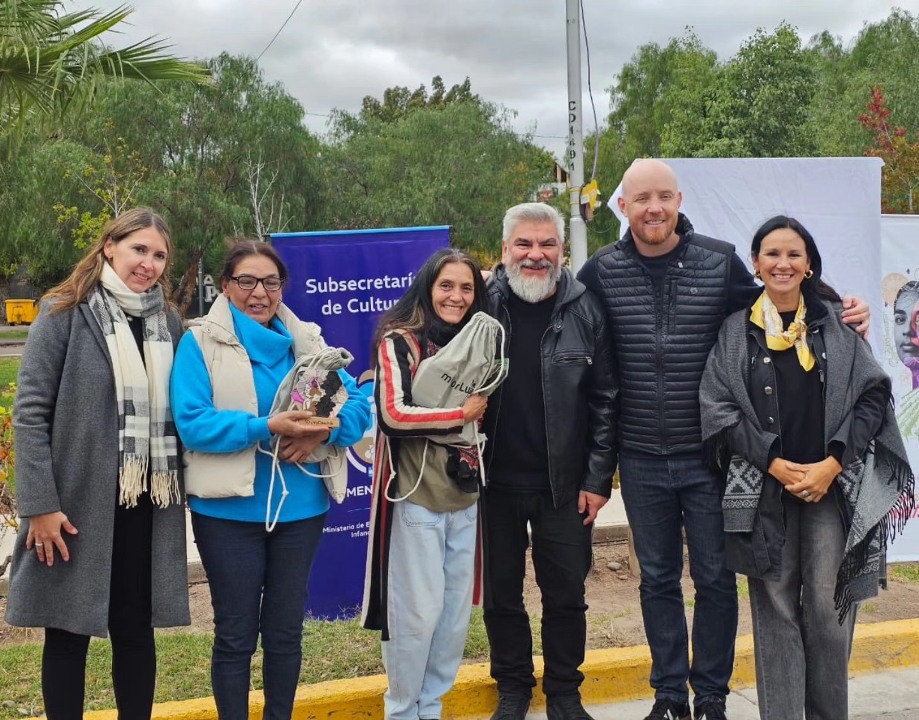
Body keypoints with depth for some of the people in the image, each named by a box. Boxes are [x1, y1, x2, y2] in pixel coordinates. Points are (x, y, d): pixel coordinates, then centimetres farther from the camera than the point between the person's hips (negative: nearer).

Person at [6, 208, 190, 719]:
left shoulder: (168, 322, 8)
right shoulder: (64, 312, -5)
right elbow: (30, 411, -9)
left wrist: (176, 492, 5)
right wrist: (40, 504, -15)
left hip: (145, 505, 4)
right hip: (78, 503, -3)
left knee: (136, 629, 11)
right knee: (68, 631, 7)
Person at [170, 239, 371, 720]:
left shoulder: (307, 341, 8)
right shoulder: (200, 343, -4)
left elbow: (358, 405, 2)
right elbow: (191, 423, -15)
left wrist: (324, 429, -18)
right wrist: (266, 428, -24)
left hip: (300, 506, 4)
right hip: (229, 509, -3)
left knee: (285, 630, 15)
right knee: (235, 634, 7)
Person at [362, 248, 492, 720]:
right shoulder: (400, 341, -7)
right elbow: (394, 414, -18)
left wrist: (482, 417, 1)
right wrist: (461, 413, -10)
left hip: (464, 495, 6)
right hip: (416, 496, -6)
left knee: (456, 610, 10)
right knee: (418, 611, -1)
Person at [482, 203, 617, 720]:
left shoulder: (585, 310, -4)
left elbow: (605, 400, -2)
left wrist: (599, 478, -5)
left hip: (564, 483, 0)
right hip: (495, 480, 1)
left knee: (566, 594, 10)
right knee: (502, 593, 13)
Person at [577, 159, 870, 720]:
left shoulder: (721, 262, -3)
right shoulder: (601, 272, -3)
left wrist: (843, 321, -6)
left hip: (709, 454, -1)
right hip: (642, 460, 1)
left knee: (715, 578, 9)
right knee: (658, 579, 14)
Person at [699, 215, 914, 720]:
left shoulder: (836, 323, 6)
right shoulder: (736, 331, 5)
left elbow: (872, 395, 2)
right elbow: (719, 409, -1)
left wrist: (831, 464, -9)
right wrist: (775, 464, -11)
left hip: (835, 484, 0)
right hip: (764, 487, 0)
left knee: (828, 606, -1)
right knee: (776, 605, 2)